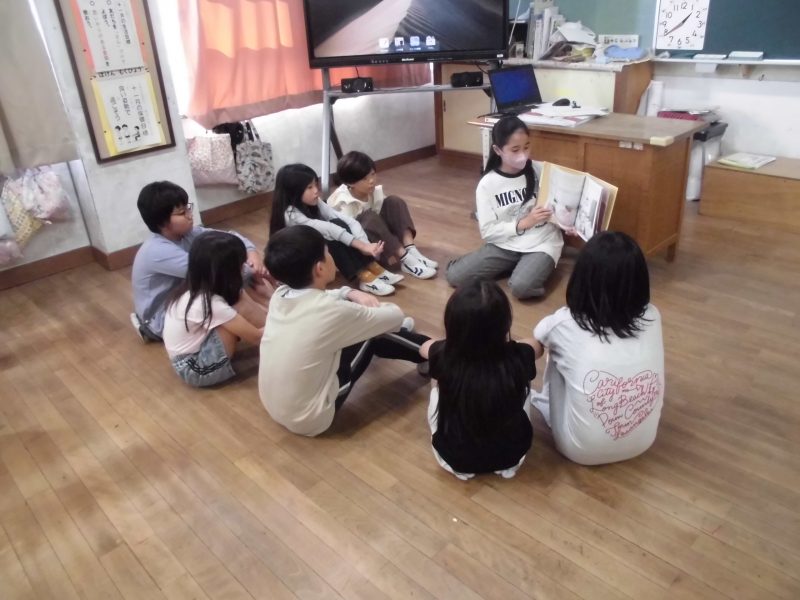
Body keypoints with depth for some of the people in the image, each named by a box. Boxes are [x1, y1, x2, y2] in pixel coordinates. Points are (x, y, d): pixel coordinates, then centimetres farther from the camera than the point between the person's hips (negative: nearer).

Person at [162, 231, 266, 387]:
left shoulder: (199, 287, -5)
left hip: (198, 350, 8)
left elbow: (253, 305, 1)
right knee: (242, 308, -22)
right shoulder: (210, 304, -29)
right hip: (196, 369, -8)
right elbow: (255, 337, -21)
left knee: (245, 304, -8)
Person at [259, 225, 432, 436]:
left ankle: (395, 334, 40)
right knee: (372, 334, 0)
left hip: (275, 408, 7)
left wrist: (352, 294, 2)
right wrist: (378, 307, 13)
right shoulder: (331, 311, -27)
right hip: (310, 419, -7)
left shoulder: (279, 296, -7)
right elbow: (396, 316, -10)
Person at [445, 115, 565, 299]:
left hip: (541, 243, -2)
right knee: (455, 275, -13)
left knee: (521, 286, -32)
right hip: (505, 245, 2)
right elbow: (488, 232, -7)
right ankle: (515, 266, 4)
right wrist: (523, 223, -19)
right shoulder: (487, 184, -5)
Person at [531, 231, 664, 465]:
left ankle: (550, 408, 37)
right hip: (642, 442, 4)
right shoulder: (652, 317, -10)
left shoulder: (565, 324, -19)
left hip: (582, 450, -3)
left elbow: (539, 336, 7)